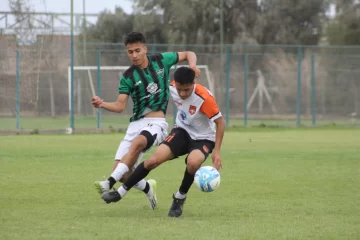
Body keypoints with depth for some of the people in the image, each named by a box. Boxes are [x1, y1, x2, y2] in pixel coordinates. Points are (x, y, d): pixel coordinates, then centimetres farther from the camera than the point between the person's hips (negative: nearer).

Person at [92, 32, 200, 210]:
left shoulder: (161, 61, 5)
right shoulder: (128, 77, 4)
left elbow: (188, 54, 17)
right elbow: (120, 106, -1)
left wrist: (192, 65, -5)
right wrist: (103, 104, -21)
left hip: (156, 122, -3)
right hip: (136, 124, 3)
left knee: (137, 142, -38)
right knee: (121, 172, -8)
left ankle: (109, 183, -46)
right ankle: (147, 188, 25)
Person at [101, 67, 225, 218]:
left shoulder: (204, 98, -29)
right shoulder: (172, 88, -15)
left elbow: (220, 123, -21)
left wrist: (216, 151, -25)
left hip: (203, 138, -4)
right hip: (182, 131, 4)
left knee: (193, 162, -36)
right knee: (154, 160, -16)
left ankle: (180, 198, -8)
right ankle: (120, 192, -2)